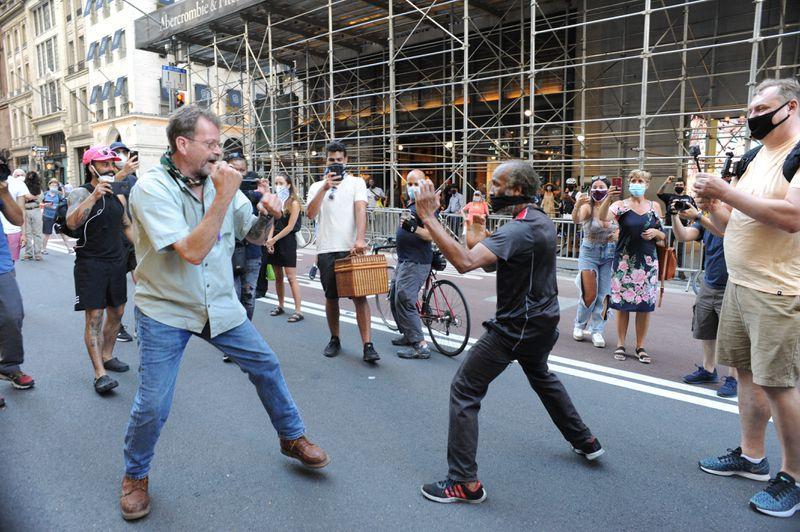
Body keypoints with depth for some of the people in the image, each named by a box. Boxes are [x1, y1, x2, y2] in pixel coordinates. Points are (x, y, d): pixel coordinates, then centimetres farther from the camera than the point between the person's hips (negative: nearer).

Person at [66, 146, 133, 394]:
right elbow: (72, 223, -27)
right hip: (90, 264, -6)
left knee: (117, 313, 14)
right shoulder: (81, 193, -9)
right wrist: (94, 196, -34)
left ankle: (107, 356, 31)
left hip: (116, 262, 7)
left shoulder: (118, 196, 10)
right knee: (94, 317, -7)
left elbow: (127, 226, 22)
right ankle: (100, 373, -6)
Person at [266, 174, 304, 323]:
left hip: (287, 241, -6)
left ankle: (298, 310, -6)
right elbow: (273, 223, 8)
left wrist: (274, 239, -10)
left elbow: (290, 227, -11)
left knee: (291, 277, -8)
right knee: (278, 276, 12)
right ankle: (280, 305, 24)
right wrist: (269, 239, -7)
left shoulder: (294, 203, -7)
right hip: (274, 242, 6)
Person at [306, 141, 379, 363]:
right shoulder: (317, 186, 11)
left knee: (360, 296, -6)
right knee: (331, 297, 11)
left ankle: (368, 345, -6)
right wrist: (325, 188, -15)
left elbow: (360, 209, -9)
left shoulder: (356, 182, 6)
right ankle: (334, 340, 26)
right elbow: (310, 214, -5)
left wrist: (360, 239, -24)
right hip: (326, 251, 3)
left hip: (352, 248, -2)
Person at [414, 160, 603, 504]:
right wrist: (482, 236, 2)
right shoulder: (543, 221, 6)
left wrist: (428, 218, -35)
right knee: (541, 376, 34)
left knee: (464, 390, -3)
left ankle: (465, 482, 0)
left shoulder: (518, 230, -24)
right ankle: (584, 441, 46)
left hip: (515, 328, -10)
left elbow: (465, 262, -38)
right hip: (543, 321, 10)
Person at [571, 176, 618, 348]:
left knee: (603, 295, 3)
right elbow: (576, 220, -32)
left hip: (609, 254, 3)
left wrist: (617, 236, -13)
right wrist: (577, 205, -51)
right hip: (589, 253, -3)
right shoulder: (587, 207, -11)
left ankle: (597, 330, 15)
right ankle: (579, 325, 20)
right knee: (590, 294, -4)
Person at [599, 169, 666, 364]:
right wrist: (608, 199, -36)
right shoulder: (621, 205, 0)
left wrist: (655, 232, -9)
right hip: (624, 260, -2)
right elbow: (603, 217, -21)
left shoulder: (654, 207, 8)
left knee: (645, 305, 2)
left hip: (648, 261, 2)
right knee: (623, 303, 1)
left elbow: (663, 236, 13)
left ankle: (640, 347, 13)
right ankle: (620, 344, 12)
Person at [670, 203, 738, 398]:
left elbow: (724, 232, -31)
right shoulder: (707, 217, 8)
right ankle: (708, 370, 27)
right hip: (709, 285, 6)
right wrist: (675, 216, -18)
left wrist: (697, 216, -39)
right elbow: (682, 236, -2)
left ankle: (734, 378, 10)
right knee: (706, 332, 12)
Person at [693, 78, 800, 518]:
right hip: (738, 284, 8)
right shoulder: (754, 160, 16)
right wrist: (711, 203, 0)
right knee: (747, 371, 14)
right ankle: (751, 456, 27)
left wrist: (727, 192, -20)